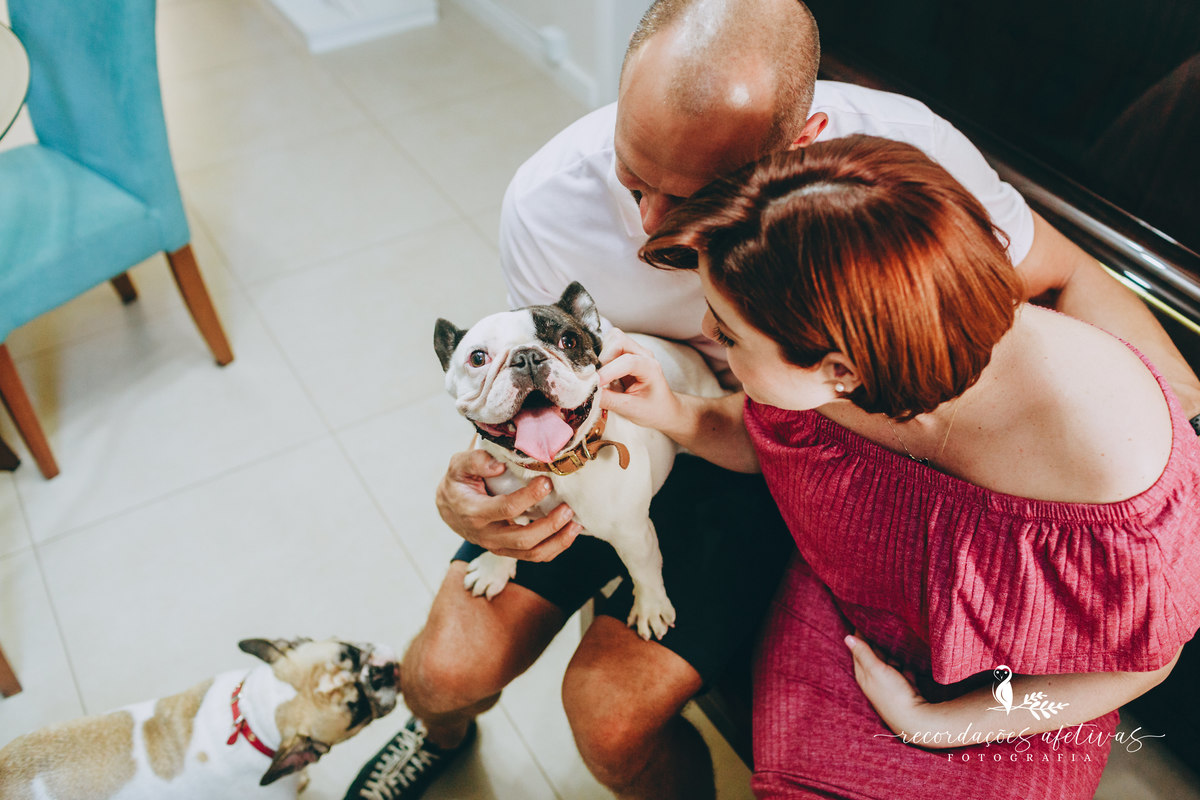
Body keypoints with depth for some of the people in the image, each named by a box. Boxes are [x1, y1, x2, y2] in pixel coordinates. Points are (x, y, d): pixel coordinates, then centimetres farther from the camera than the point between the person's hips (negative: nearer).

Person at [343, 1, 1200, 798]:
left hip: (772, 463, -1)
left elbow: (1066, 278, -10)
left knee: (611, 710, -17)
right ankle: (444, 731, 37)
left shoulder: (903, 153, -29)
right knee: (446, 669, -4)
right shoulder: (547, 205, -25)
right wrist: (491, 477, -31)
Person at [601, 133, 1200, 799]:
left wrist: (930, 724, -13)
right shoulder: (806, 376, -27)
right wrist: (674, 415, -19)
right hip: (835, 622, 3)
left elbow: (1144, 657, -17)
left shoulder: (1112, 450, -39)